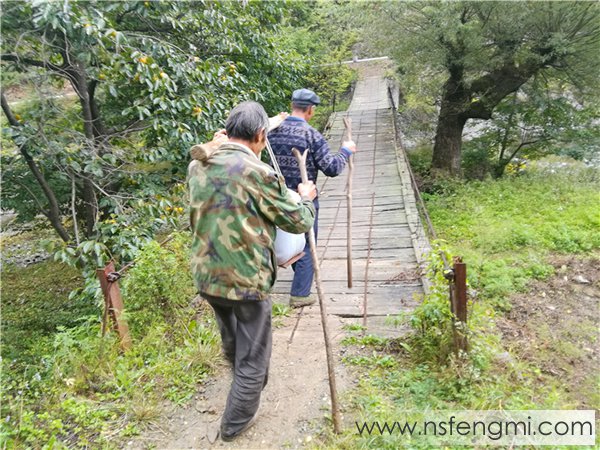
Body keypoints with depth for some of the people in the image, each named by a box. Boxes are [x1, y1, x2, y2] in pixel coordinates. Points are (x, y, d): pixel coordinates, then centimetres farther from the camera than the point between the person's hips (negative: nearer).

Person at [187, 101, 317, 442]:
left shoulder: (197, 168, 1)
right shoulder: (258, 173, -19)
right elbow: (299, 222, -9)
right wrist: (306, 198, 12)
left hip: (206, 277, 8)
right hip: (246, 280, -7)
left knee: (233, 344, 32)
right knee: (253, 356, 15)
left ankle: (246, 387, 60)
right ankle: (236, 422, 32)